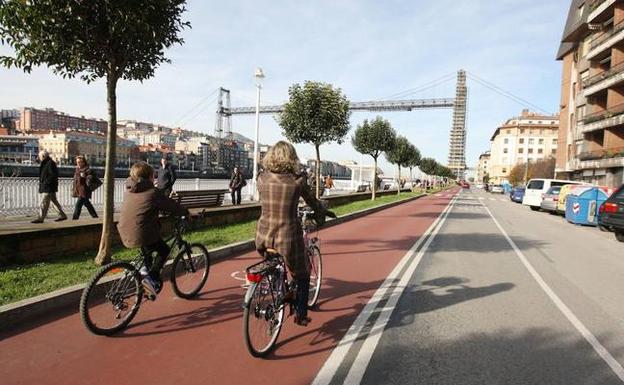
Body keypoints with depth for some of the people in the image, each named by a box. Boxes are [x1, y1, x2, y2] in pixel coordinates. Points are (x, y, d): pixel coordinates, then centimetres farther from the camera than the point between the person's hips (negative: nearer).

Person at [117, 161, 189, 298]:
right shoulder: (153, 192, -6)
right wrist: (186, 213, 18)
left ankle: (146, 266, 25)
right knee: (164, 250, 15)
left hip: (125, 235, 7)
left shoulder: (128, 191, 13)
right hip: (141, 235, -7)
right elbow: (172, 206, 1)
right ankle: (151, 277, 0)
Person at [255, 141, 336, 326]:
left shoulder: (262, 177, -1)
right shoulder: (297, 180, -10)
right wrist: (324, 213, 26)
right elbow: (313, 203, 4)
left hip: (263, 238, 4)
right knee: (302, 274, 23)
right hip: (288, 237, -3)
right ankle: (301, 315, 28)